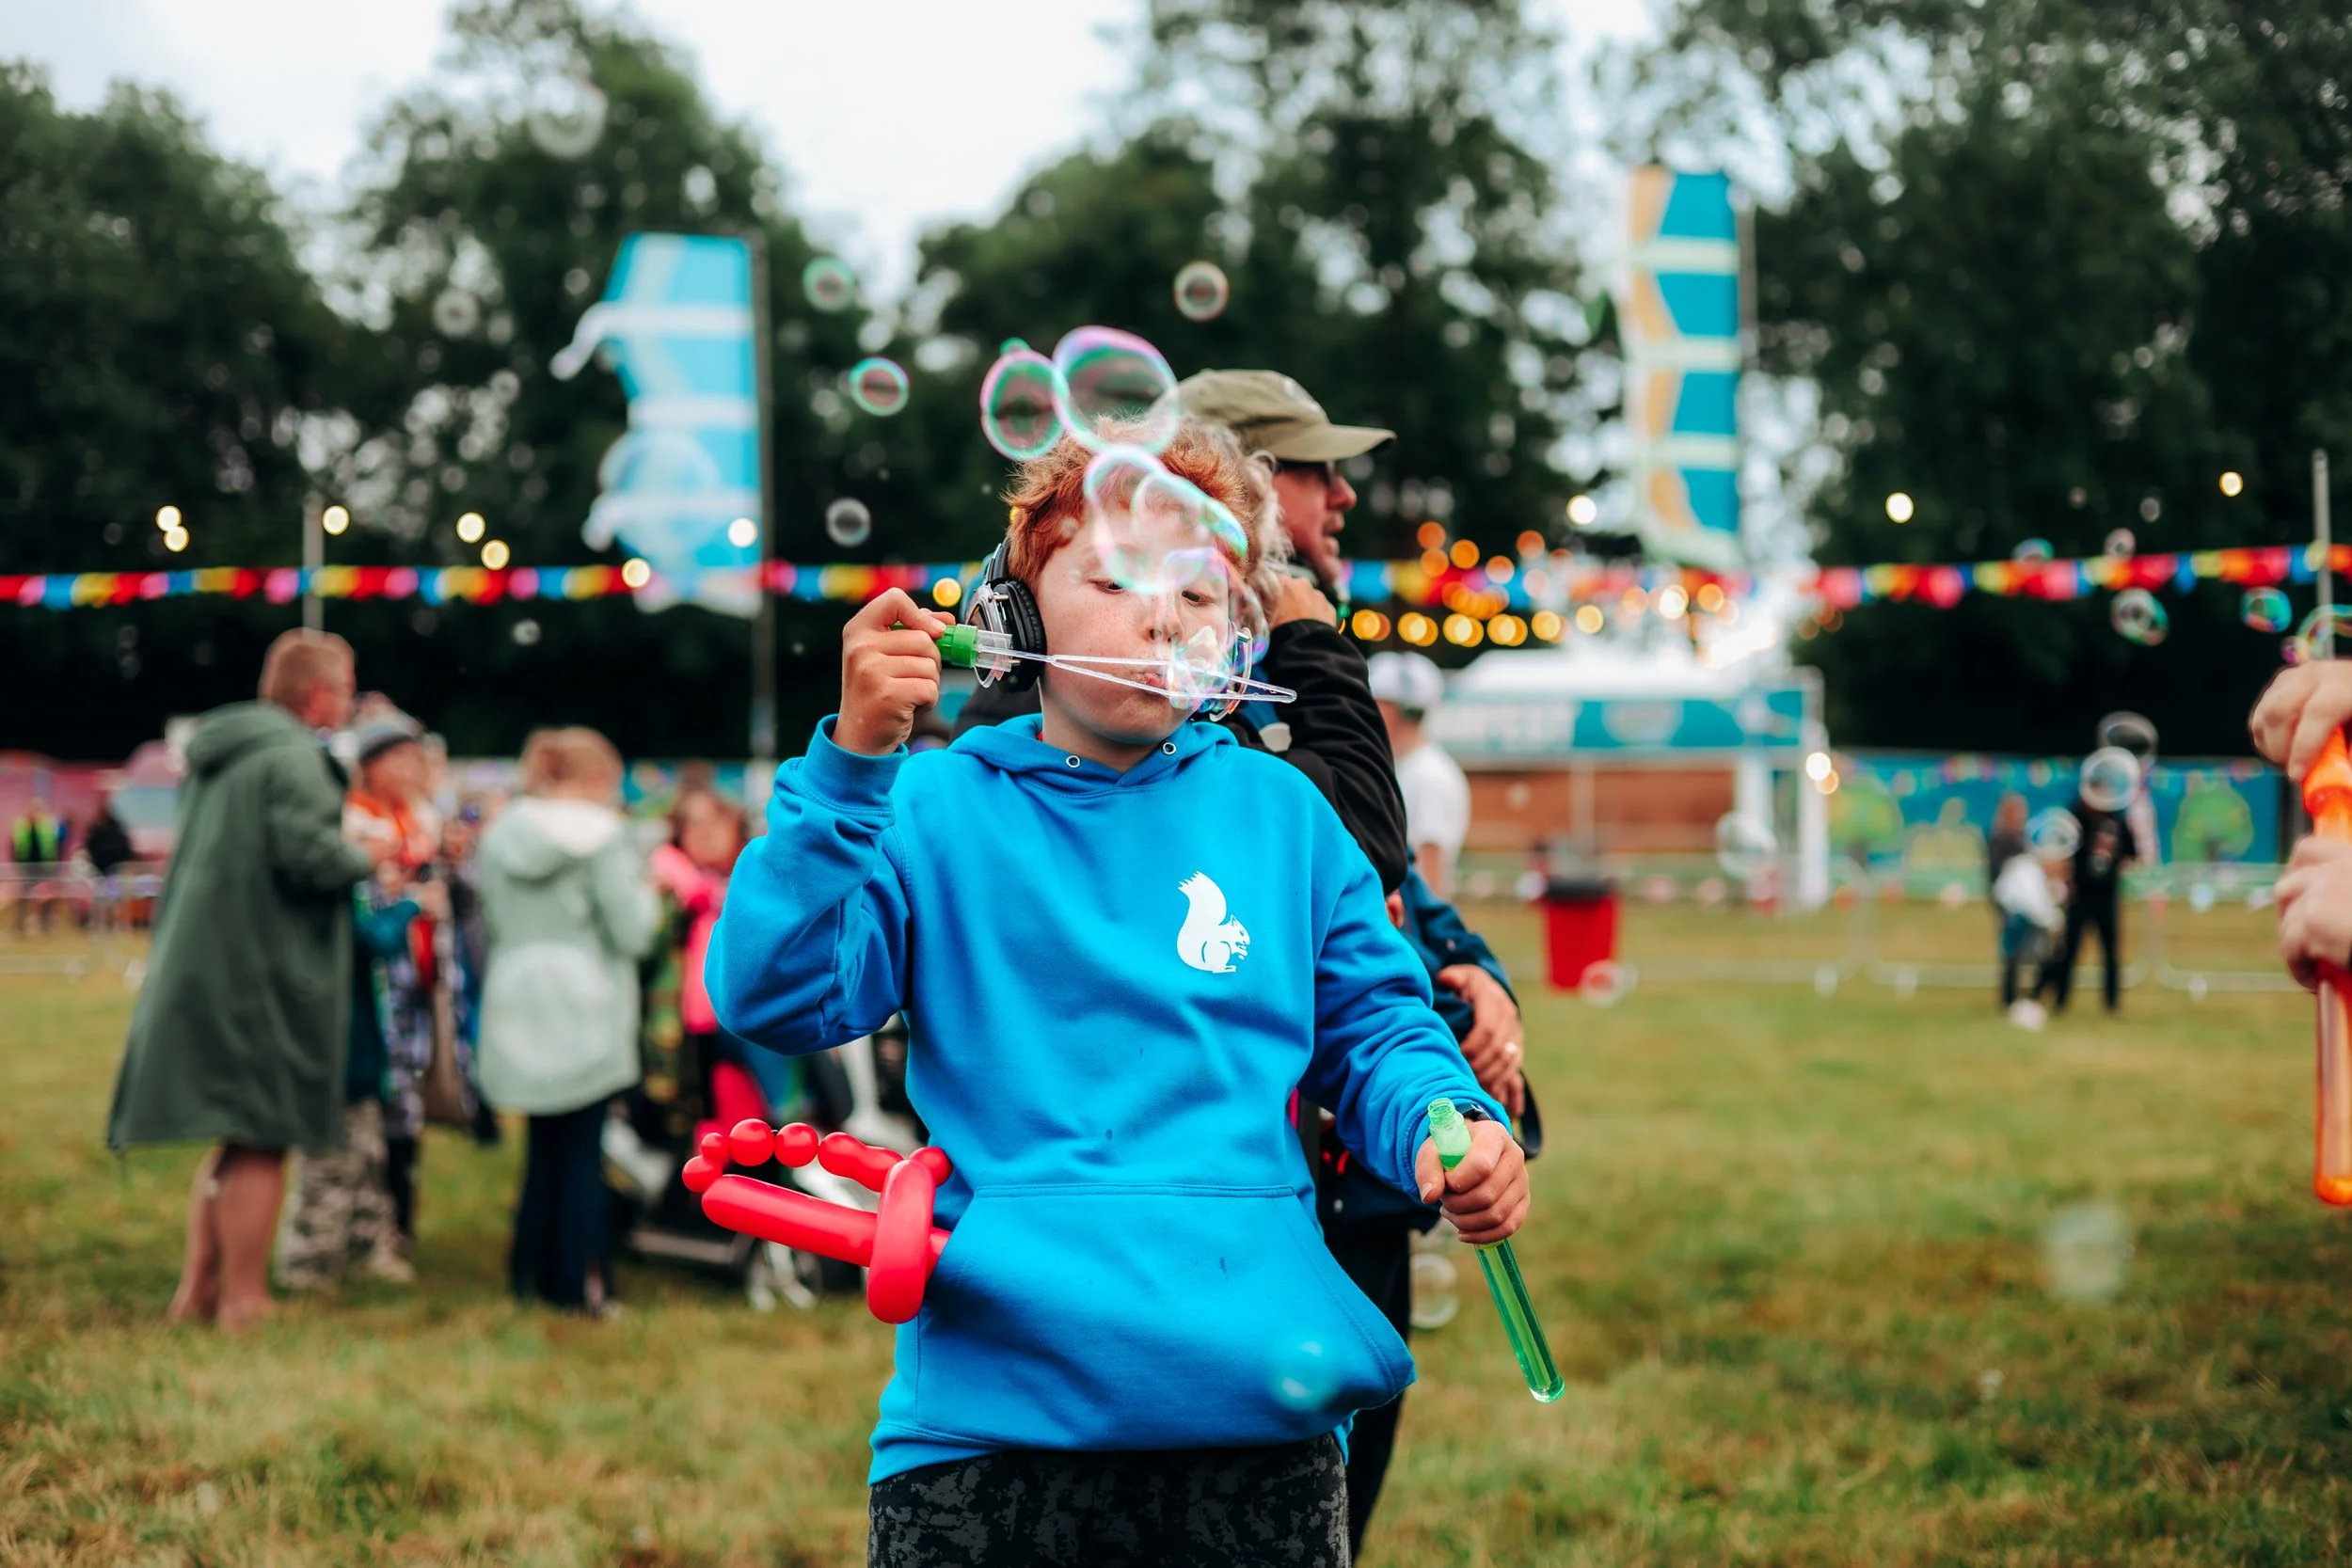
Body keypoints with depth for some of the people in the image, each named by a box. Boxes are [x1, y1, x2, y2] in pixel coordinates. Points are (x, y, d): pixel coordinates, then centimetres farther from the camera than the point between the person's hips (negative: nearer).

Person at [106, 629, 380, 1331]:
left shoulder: (214, 756, 16)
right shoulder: (293, 757, -14)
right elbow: (308, 849, -26)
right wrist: (362, 858, -7)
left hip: (201, 970, 9)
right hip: (263, 976, -9)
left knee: (234, 1138, 18)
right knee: (261, 1142, -2)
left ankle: (198, 1287, 22)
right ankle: (242, 1300, 3)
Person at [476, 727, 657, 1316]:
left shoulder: (499, 837, 7)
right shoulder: (602, 836, -10)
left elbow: (493, 922, 13)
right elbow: (631, 932, -11)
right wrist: (641, 888, 7)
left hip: (518, 1008, 5)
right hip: (584, 1010, -5)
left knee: (543, 1142, 15)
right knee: (583, 1146, 1)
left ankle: (532, 1272, 18)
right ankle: (578, 1283, 0)